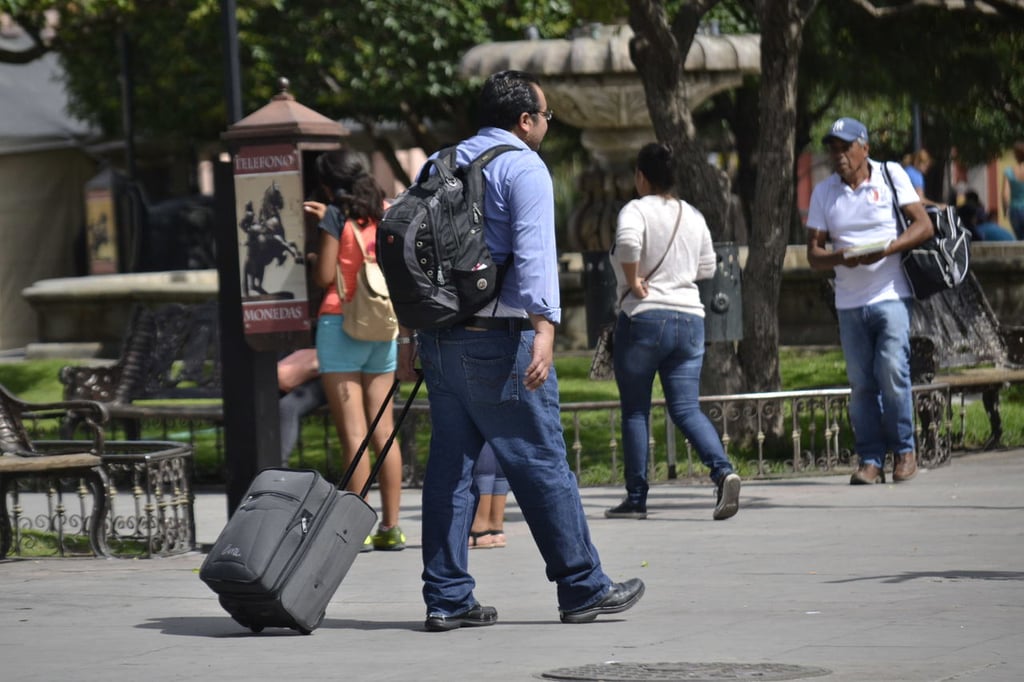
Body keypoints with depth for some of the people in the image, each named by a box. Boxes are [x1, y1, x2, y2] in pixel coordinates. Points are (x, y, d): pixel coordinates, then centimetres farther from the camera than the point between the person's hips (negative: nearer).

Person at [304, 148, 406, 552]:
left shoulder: (336, 216, -8)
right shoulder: (385, 213, 8)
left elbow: (324, 276, -9)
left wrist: (311, 256, 10)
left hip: (340, 325, -6)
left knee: (353, 434, -7)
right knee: (383, 431, 7)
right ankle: (390, 527, 7)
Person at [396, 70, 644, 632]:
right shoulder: (522, 168, -6)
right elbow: (533, 255, -18)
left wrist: (410, 334, 19)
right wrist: (544, 328, -25)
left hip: (439, 337, 7)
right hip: (497, 338, -7)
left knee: (450, 463, 9)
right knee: (541, 463, -1)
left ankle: (447, 598, 7)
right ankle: (583, 589, 5)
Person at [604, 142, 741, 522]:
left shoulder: (637, 210, -7)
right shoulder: (693, 216, 12)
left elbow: (627, 241, -28)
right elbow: (707, 267, 18)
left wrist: (633, 281, -15)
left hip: (643, 318, -5)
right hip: (691, 318, 5)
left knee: (635, 411, 6)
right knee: (686, 409, 4)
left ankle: (636, 498, 9)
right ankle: (723, 471, -20)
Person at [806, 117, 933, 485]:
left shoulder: (891, 175, 3)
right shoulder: (823, 192, 11)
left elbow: (923, 225, -2)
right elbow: (813, 252, 7)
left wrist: (888, 248, -18)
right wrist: (839, 258, -16)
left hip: (891, 295, -3)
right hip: (849, 301, 3)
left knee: (892, 373, -12)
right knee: (861, 384, 1)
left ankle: (903, 451, 3)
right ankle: (870, 459, 7)